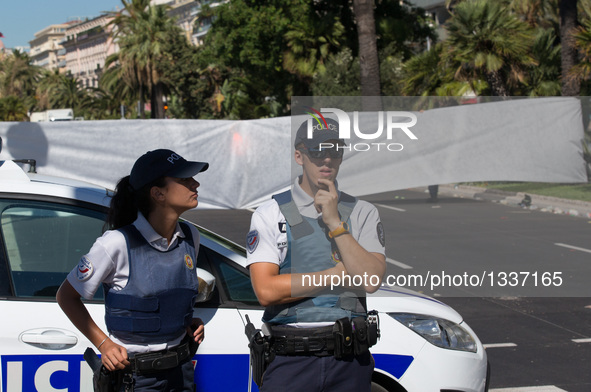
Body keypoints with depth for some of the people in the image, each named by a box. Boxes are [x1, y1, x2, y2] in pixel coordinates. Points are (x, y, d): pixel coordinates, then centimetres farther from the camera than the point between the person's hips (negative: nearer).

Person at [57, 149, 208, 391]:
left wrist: (191, 322, 3)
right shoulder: (118, 244, -17)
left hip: (181, 370, 5)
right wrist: (104, 344, -12)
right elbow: (66, 296, -7)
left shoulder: (190, 237, 1)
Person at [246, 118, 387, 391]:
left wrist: (335, 222, -11)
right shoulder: (270, 214, 1)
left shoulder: (362, 213, 7)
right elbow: (266, 291, -12)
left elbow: (371, 281, -8)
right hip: (290, 360, -2)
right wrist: (341, 273, -8)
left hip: (350, 361, 2)